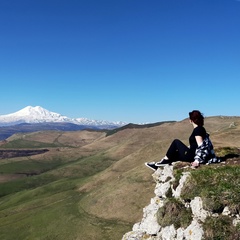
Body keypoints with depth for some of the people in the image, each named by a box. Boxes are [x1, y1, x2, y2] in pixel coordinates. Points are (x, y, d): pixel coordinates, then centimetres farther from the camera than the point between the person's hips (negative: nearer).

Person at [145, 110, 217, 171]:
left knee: (176, 142, 3)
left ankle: (165, 161, 9)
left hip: (192, 156, -9)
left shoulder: (197, 130, -16)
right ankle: (158, 165, 21)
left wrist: (197, 160, -29)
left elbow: (201, 146, -24)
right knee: (175, 153, 19)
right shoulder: (201, 129, 11)